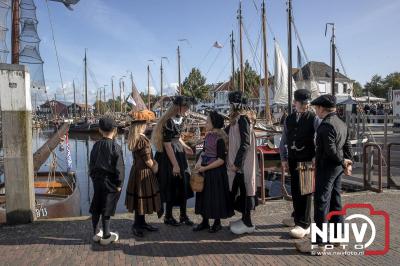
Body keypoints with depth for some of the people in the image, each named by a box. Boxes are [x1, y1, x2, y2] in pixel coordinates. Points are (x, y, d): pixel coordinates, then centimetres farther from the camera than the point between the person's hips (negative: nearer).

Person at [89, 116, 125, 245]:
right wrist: (119, 184, -7)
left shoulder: (96, 146, 2)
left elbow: (91, 164, 9)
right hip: (110, 182, -5)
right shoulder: (116, 147, -14)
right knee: (106, 209, 3)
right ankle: (106, 236, 14)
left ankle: (96, 233, 28)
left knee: (96, 208, 14)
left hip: (97, 180, 5)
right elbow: (119, 168, -15)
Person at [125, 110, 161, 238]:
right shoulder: (143, 139, -21)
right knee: (143, 198, 2)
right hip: (144, 172, -9)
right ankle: (137, 225, 11)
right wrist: (154, 167, -3)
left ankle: (141, 222, 28)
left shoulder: (133, 138, 5)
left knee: (139, 198, 16)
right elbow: (148, 160, -19)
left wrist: (152, 165, 12)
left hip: (136, 169, 9)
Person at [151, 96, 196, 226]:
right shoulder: (169, 121, -21)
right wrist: (175, 164, -19)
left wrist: (185, 147, 9)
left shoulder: (179, 118, 4)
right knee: (172, 185, 3)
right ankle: (168, 216, 22)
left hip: (179, 153, 8)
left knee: (183, 183, 11)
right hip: (169, 156, -8)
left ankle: (183, 215, 24)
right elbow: (167, 145, -21)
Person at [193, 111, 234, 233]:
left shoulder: (220, 139, -17)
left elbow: (221, 160, -18)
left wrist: (205, 168, -17)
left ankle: (217, 222, 23)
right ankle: (205, 221, 29)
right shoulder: (208, 136, 6)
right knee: (204, 194, 14)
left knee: (216, 196, 5)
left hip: (216, 172, -8)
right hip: (204, 170, 8)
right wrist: (199, 162, -3)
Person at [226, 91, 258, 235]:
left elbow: (245, 143, -21)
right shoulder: (238, 118, 11)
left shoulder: (242, 119, -17)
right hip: (239, 161, 9)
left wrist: (236, 162, -20)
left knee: (244, 187, -1)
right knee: (240, 188, 15)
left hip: (242, 162, -9)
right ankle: (245, 218, 27)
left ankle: (248, 223, 10)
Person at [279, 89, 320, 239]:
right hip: (293, 159, 5)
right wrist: (284, 159, 5)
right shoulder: (289, 119, 7)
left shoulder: (314, 119, -7)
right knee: (295, 190, 16)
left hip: (308, 160, -5)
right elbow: (284, 140, 10)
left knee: (305, 191, -1)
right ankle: (297, 217, 35)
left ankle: (304, 225, 8)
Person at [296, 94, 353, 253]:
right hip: (337, 168, 10)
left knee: (321, 204, -4)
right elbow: (347, 145, 13)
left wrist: (343, 162, -9)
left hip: (326, 168, -9)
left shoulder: (326, 125, -19)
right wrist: (348, 162, 9)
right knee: (336, 201, 17)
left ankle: (319, 243, 2)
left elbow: (331, 150, -23)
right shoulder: (341, 124, 12)